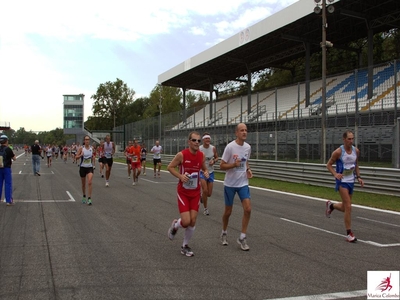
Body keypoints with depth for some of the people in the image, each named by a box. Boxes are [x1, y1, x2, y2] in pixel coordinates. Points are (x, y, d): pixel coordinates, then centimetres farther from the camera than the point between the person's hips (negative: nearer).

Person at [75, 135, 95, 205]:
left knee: (89, 182, -16)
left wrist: (93, 155, 4)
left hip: (90, 167, 0)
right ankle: (84, 196, 36)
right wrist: (81, 155, -22)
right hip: (82, 167, 0)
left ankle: (89, 199, -15)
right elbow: (76, 157, -6)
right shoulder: (81, 148, -6)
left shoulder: (92, 148, 1)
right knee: (83, 184, 12)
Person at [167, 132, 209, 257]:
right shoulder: (181, 155, -15)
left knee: (192, 222, 3)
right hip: (183, 192, -4)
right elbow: (170, 167, -5)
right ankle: (175, 225, 25)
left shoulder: (201, 155, -2)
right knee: (186, 221, -12)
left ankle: (185, 246, 24)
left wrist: (206, 172, -9)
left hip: (195, 193, 4)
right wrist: (180, 176, -20)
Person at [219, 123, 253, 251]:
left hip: (243, 183, 4)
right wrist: (234, 164, -29)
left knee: (248, 209, -8)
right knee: (228, 211, 8)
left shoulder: (248, 147, 1)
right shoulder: (230, 147, -16)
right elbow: (222, 166, -13)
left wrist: (248, 170, -1)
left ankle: (242, 238, 5)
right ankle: (224, 233, 34)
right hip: (230, 184, -4)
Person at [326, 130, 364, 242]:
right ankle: (349, 233, -4)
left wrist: (358, 177, 4)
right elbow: (329, 165, -5)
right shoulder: (338, 152, -14)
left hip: (351, 181, 6)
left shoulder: (356, 151, 2)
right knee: (348, 206, -13)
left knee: (345, 208, 14)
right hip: (342, 181, -6)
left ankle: (331, 205, 46)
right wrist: (335, 174, -21)